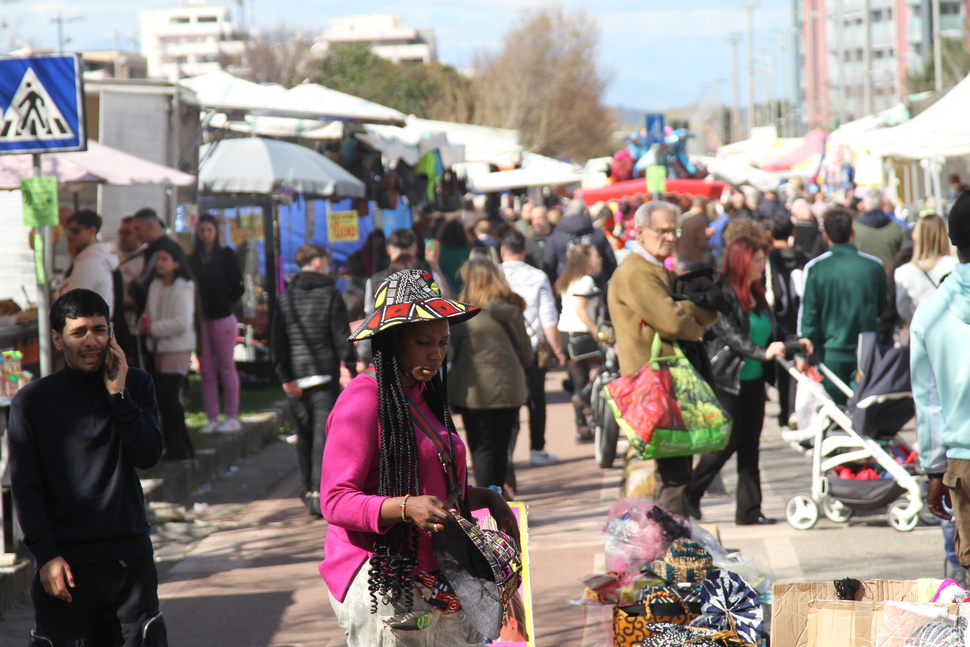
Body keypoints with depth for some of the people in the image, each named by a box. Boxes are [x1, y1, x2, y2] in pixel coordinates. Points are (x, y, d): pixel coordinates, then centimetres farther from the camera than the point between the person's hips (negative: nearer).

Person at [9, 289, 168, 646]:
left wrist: (118, 394, -11)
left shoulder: (135, 384, 8)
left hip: (130, 555, 2)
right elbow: (25, 486, -1)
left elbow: (148, 455, -3)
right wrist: (45, 555, -10)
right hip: (64, 558, -2)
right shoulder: (32, 400, 1)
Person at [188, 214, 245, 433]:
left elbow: (238, 287, -2)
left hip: (222, 318, -4)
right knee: (206, 369, 4)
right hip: (201, 319, 4)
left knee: (226, 367, -2)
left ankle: (232, 417, 2)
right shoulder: (193, 258, 11)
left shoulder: (226, 255, 0)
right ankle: (212, 418, 7)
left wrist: (223, 303, -4)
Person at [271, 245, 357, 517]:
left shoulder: (285, 297, 7)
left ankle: (308, 489, 21)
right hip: (325, 375, -4)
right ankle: (318, 493, -15)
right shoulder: (330, 294, -3)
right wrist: (353, 369, 1)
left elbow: (276, 341, 3)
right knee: (324, 433, -5)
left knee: (304, 435, 15)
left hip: (295, 377, 4)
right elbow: (342, 338, -6)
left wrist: (285, 376, 2)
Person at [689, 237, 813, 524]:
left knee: (750, 445, 8)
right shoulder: (723, 295, -14)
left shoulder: (757, 295, 11)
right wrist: (763, 352, -33)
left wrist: (794, 341, -1)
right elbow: (730, 335, -24)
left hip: (753, 381, 8)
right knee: (727, 442, -5)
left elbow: (772, 329, 17)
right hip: (727, 381, -8)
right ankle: (689, 496, 10)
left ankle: (749, 510, 11)